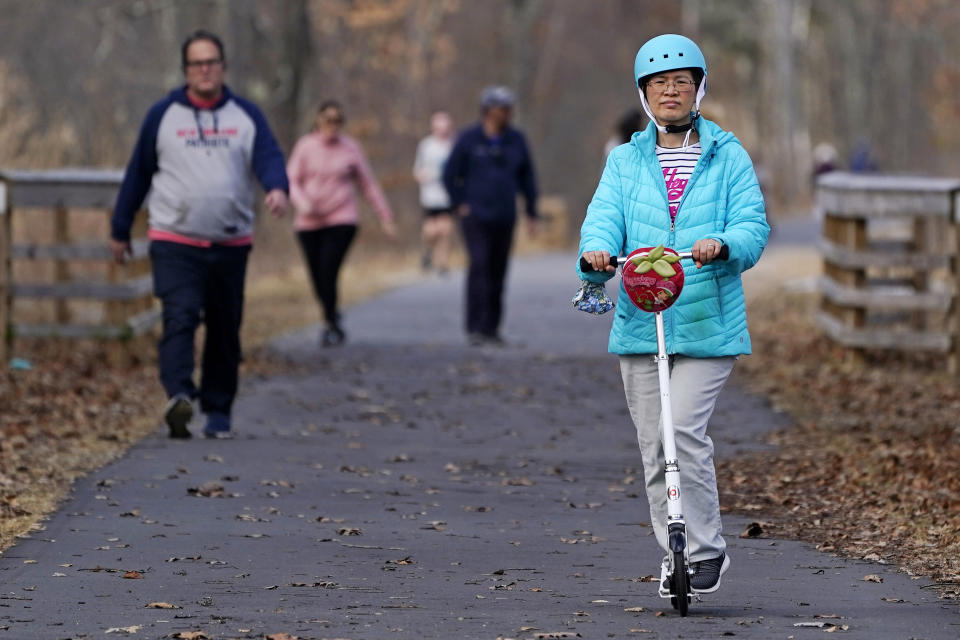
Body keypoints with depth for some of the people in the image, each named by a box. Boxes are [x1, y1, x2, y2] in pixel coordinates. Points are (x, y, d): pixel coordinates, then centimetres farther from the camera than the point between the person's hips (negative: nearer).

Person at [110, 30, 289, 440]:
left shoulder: (246, 116, 8)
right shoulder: (163, 115, 5)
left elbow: (269, 158, -7)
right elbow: (138, 173, 12)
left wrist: (277, 188, -30)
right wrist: (120, 230, 15)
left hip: (231, 244, 2)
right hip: (174, 242, -2)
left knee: (225, 329, 8)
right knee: (179, 318, -20)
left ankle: (218, 410, 19)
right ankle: (179, 397, -34)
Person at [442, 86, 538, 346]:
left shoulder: (515, 140, 6)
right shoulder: (469, 139, -4)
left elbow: (527, 177, 14)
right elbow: (450, 175, 2)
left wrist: (531, 214, 11)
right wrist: (460, 205, -4)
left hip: (504, 217, 4)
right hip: (475, 215, -4)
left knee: (498, 272, 5)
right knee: (479, 264, -18)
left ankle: (492, 328, 14)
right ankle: (475, 328, -21)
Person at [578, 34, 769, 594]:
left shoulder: (728, 157, 6)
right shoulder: (625, 161, 12)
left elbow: (753, 226, -3)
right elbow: (605, 218, -1)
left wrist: (722, 244, -25)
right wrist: (598, 251, -24)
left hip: (708, 324, -3)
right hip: (639, 325, 3)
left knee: (685, 431, -17)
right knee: (654, 448, 4)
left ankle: (706, 549, -3)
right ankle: (679, 558, 16)